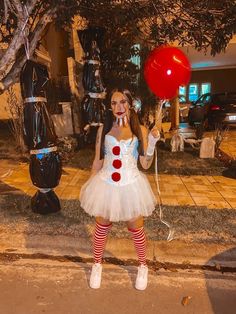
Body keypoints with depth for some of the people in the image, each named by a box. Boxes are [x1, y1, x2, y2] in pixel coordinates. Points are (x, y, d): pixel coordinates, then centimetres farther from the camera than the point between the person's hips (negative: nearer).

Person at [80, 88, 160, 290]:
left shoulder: (140, 130, -4)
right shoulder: (103, 130, -2)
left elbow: (145, 164, -4)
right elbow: (98, 161, 6)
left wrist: (152, 143, -17)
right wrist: (90, 183, 8)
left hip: (130, 186, 0)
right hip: (106, 185, 1)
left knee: (136, 229, 15)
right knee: (102, 228, 17)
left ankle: (143, 267, 43)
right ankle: (97, 265, 44)